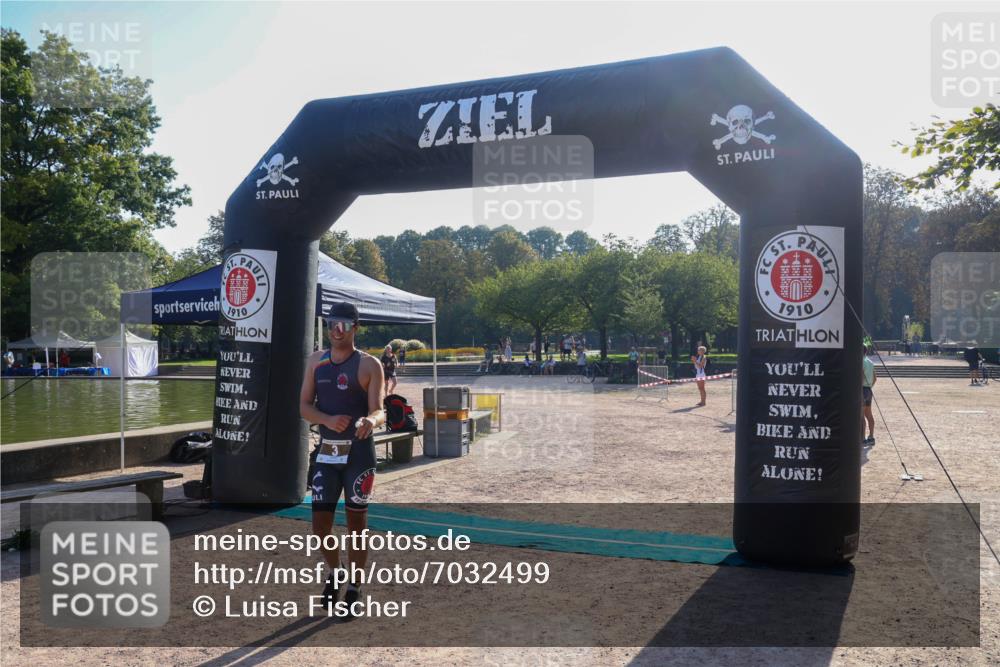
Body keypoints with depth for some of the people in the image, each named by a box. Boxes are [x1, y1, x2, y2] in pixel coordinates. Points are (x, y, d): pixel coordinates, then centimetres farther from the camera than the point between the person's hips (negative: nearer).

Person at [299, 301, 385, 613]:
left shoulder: (369, 365, -6)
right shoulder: (316, 361, 7)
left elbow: (379, 411, -12)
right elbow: (304, 406, 3)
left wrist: (370, 421, -36)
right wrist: (329, 420, -17)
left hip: (358, 452, -4)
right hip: (326, 451, 4)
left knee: (356, 521, 4)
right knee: (320, 523, 7)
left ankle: (353, 589, 19)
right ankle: (335, 572, 35)